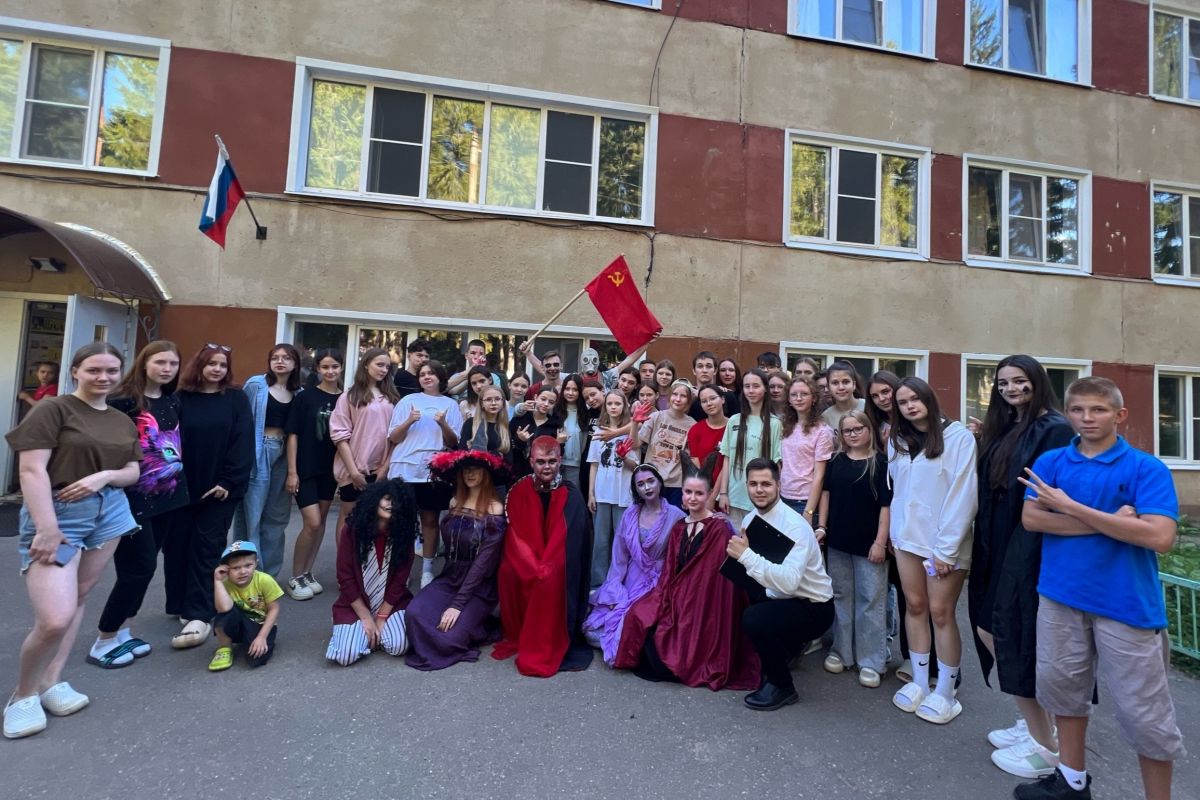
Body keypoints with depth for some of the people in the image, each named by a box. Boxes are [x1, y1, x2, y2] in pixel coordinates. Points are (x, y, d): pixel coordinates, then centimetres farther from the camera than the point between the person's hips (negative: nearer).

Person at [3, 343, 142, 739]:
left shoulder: (123, 421, 10)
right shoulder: (52, 408, -9)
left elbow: (133, 472, 12)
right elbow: (32, 470, -15)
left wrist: (105, 475, -11)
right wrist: (47, 529, -21)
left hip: (109, 512, 6)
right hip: (57, 513, -6)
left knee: (77, 599, 11)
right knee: (55, 618, -11)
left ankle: (52, 681, 24)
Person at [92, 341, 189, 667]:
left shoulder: (173, 401, 8)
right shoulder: (122, 401, -12)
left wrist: (182, 483, 15)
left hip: (169, 495, 6)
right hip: (133, 497, -6)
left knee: (142, 565, 13)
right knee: (140, 566, -3)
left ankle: (121, 633, 26)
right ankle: (104, 642, 15)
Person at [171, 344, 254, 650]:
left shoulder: (237, 400, 1)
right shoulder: (182, 399, 5)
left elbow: (243, 443, -5)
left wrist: (228, 481, -12)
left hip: (220, 487, -2)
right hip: (182, 487, 2)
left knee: (207, 548, -2)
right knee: (178, 545, 7)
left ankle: (199, 616, -2)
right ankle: (182, 605, 24)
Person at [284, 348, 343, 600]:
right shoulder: (305, 397, -6)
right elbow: (293, 435, -6)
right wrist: (292, 471, -10)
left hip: (330, 469, 3)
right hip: (305, 469, -3)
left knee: (321, 521, 11)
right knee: (312, 523, -7)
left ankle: (307, 574, 26)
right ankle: (295, 578, 11)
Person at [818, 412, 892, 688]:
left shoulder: (881, 462, -6)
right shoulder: (835, 461, 6)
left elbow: (887, 504, -8)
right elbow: (826, 493, 12)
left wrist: (880, 542, -12)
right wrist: (821, 526, 5)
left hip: (869, 543, -4)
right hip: (837, 541, 4)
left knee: (870, 600, 4)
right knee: (841, 597, 13)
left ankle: (871, 661, 15)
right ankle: (841, 651, 26)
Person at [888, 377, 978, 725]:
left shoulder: (958, 437, -9)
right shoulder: (897, 441, 10)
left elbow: (963, 495, -13)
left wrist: (946, 548, -14)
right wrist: (894, 532, 7)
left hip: (945, 541, -5)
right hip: (908, 536, 5)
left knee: (940, 612, 0)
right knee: (915, 607, 10)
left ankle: (945, 692, 15)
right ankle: (919, 682, 22)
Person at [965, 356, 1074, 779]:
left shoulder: (1054, 428, -11)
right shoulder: (1003, 431, 13)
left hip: (1032, 550, -8)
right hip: (1000, 548, 9)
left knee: (1020, 640, 1)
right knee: (990, 631, 14)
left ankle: (1044, 746, 19)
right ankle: (1033, 724, 31)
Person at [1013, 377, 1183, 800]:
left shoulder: (1147, 468, -7)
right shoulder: (1050, 461, 2)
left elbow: (1160, 537, -18)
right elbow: (1030, 518, -8)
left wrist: (1072, 508, -19)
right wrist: (1109, 522, -16)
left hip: (1127, 603, -3)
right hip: (1061, 595, 4)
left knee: (1144, 714, 8)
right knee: (1062, 687, 17)